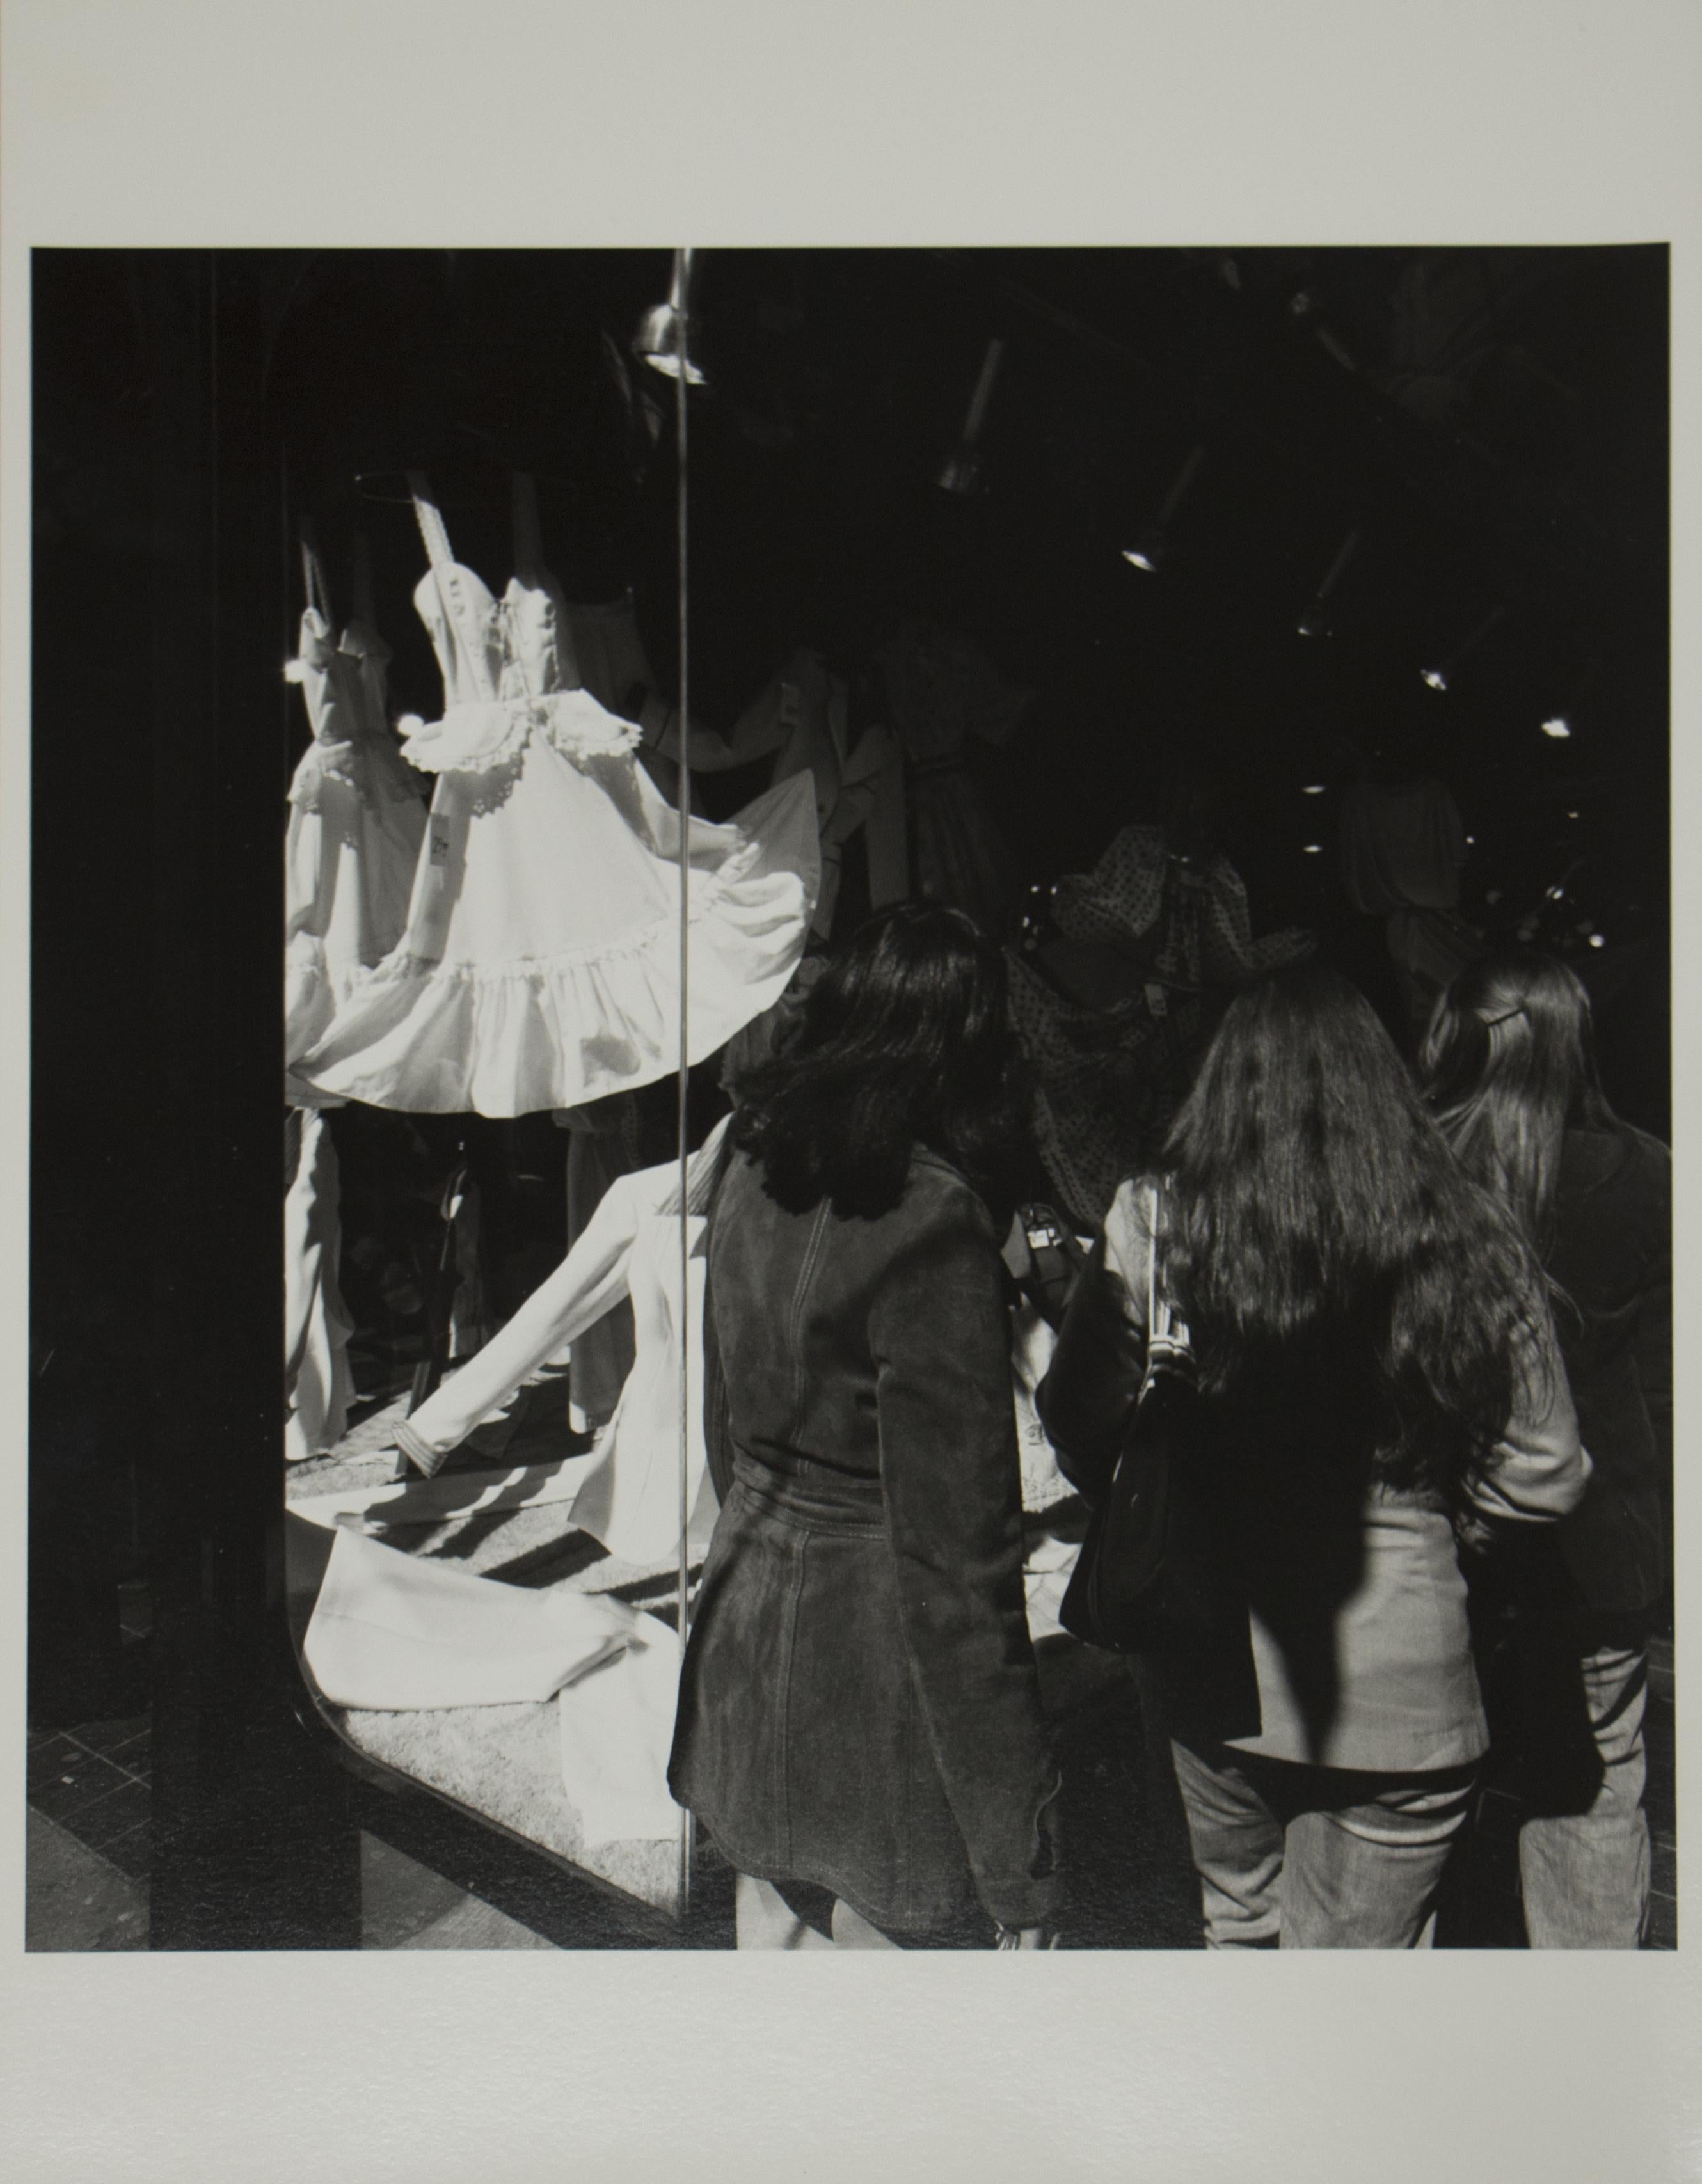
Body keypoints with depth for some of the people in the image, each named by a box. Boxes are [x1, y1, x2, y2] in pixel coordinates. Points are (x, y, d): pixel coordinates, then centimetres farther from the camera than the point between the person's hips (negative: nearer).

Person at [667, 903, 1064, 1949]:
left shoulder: (754, 1169, 1)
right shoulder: (931, 1217, -23)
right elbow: (956, 1541, -23)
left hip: (744, 1627, 8)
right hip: (872, 1694, -7)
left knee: (774, 1932, 24)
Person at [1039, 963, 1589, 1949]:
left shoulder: (1153, 1220, -15)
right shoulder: (1467, 1239, -13)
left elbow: (1081, 1436, -8)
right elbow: (1546, 1477, -5)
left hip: (1213, 1672, 1)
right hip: (1399, 1690, 0)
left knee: (1238, 1923, 26)